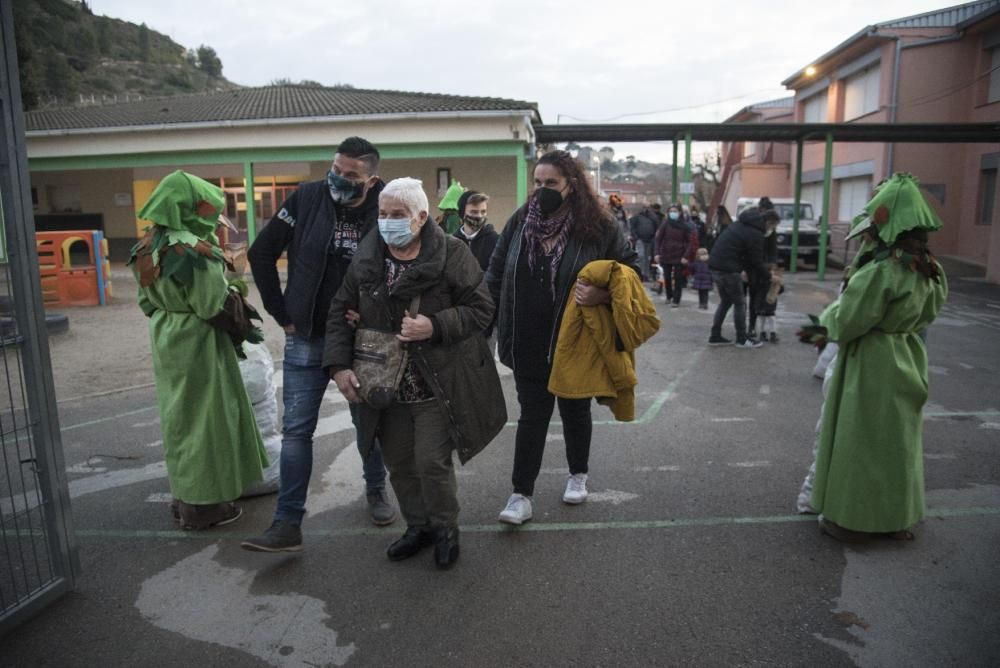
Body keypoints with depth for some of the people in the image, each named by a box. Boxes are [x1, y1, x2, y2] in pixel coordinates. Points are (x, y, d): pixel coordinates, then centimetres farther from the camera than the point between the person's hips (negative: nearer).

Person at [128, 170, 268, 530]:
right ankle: (203, 504, 13)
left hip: (168, 339, 9)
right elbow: (214, 304, -19)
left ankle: (184, 496, 32)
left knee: (179, 416, 18)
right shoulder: (192, 250, -22)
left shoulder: (150, 248, 5)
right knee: (203, 419, 3)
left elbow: (149, 300, 11)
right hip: (197, 342, -9)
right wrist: (243, 327, -3)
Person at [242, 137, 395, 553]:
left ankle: (376, 490, 38)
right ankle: (288, 523, 11)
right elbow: (261, 254, 1)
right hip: (306, 337, 1)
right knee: (296, 428, 2)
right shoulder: (307, 198, -8)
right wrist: (281, 313, -1)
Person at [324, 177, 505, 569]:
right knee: (399, 464, 14)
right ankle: (418, 526, 37)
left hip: (438, 386, -4)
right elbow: (339, 314, 8)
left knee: (432, 462, -3)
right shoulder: (366, 259, 2)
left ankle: (445, 528, 25)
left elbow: (481, 309, -10)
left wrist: (436, 326, -24)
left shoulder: (452, 254, -11)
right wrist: (339, 366, -4)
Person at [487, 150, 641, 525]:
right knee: (533, 414, 5)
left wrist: (604, 294, -21)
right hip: (528, 343, 2)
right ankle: (522, 494, 12)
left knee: (575, 408, 16)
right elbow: (495, 275, 6)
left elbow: (631, 269, -3)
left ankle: (578, 475, 39)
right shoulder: (519, 222, -1)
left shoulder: (598, 226, -10)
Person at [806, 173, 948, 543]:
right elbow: (929, 312, 16)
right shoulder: (926, 269, 2)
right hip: (907, 362, 8)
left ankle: (852, 519, 17)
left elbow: (844, 325, -19)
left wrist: (829, 314, 0)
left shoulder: (878, 272, -24)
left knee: (859, 441, 5)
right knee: (898, 440, 18)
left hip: (872, 367, -8)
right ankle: (895, 517, 31)